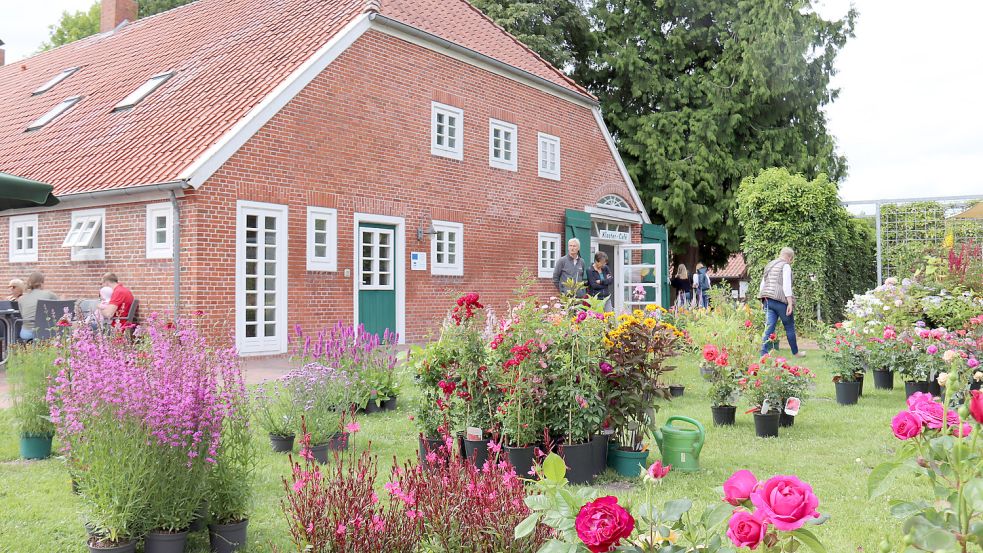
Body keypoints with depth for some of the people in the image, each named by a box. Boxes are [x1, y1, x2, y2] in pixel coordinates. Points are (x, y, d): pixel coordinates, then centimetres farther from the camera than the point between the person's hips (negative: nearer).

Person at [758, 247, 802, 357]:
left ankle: (764, 353, -10)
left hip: (767, 300, 6)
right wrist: (790, 303, -15)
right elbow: (786, 285, -13)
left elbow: (762, 284, 20)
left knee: (769, 327, 0)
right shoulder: (785, 266, -4)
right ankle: (795, 352, 22)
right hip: (780, 300, -6)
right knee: (789, 327, 9)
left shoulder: (769, 265, 19)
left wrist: (763, 301, 25)